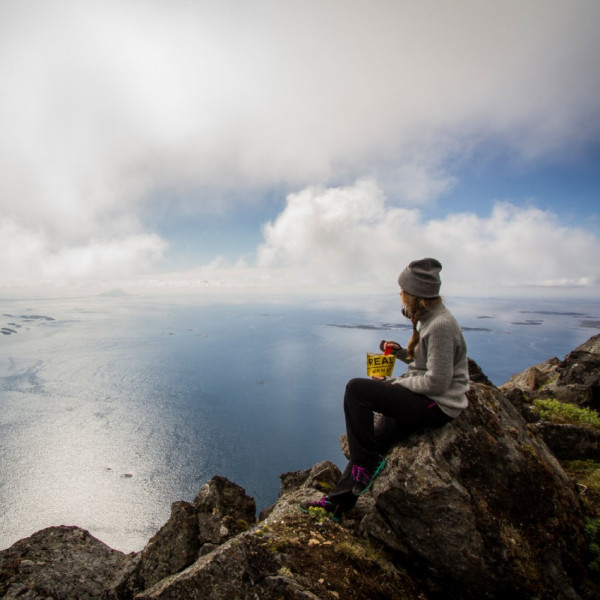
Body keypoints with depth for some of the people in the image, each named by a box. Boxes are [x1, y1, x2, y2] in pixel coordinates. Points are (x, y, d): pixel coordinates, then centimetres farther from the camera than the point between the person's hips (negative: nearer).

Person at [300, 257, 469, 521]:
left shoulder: (440, 325, -21)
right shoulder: (429, 318, 10)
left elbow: (437, 382, -23)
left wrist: (393, 383, -13)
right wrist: (402, 352, 3)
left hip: (437, 406, -10)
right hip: (426, 399, 10)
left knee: (356, 389, -19)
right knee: (376, 438, 7)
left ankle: (365, 465, -4)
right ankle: (340, 501, 19)